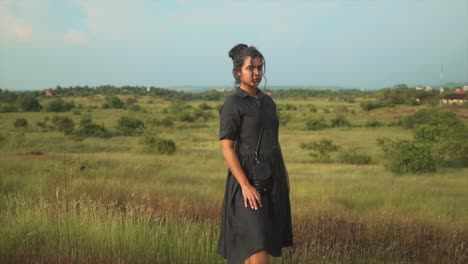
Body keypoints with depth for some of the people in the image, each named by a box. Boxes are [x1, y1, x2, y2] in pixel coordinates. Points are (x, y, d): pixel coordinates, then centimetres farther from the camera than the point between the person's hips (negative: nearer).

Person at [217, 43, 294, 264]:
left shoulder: (267, 101, 12)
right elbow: (226, 148, -15)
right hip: (249, 178, -8)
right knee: (258, 244, -12)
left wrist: (284, 177, 14)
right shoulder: (232, 104, -10)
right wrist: (245, 185, -22)